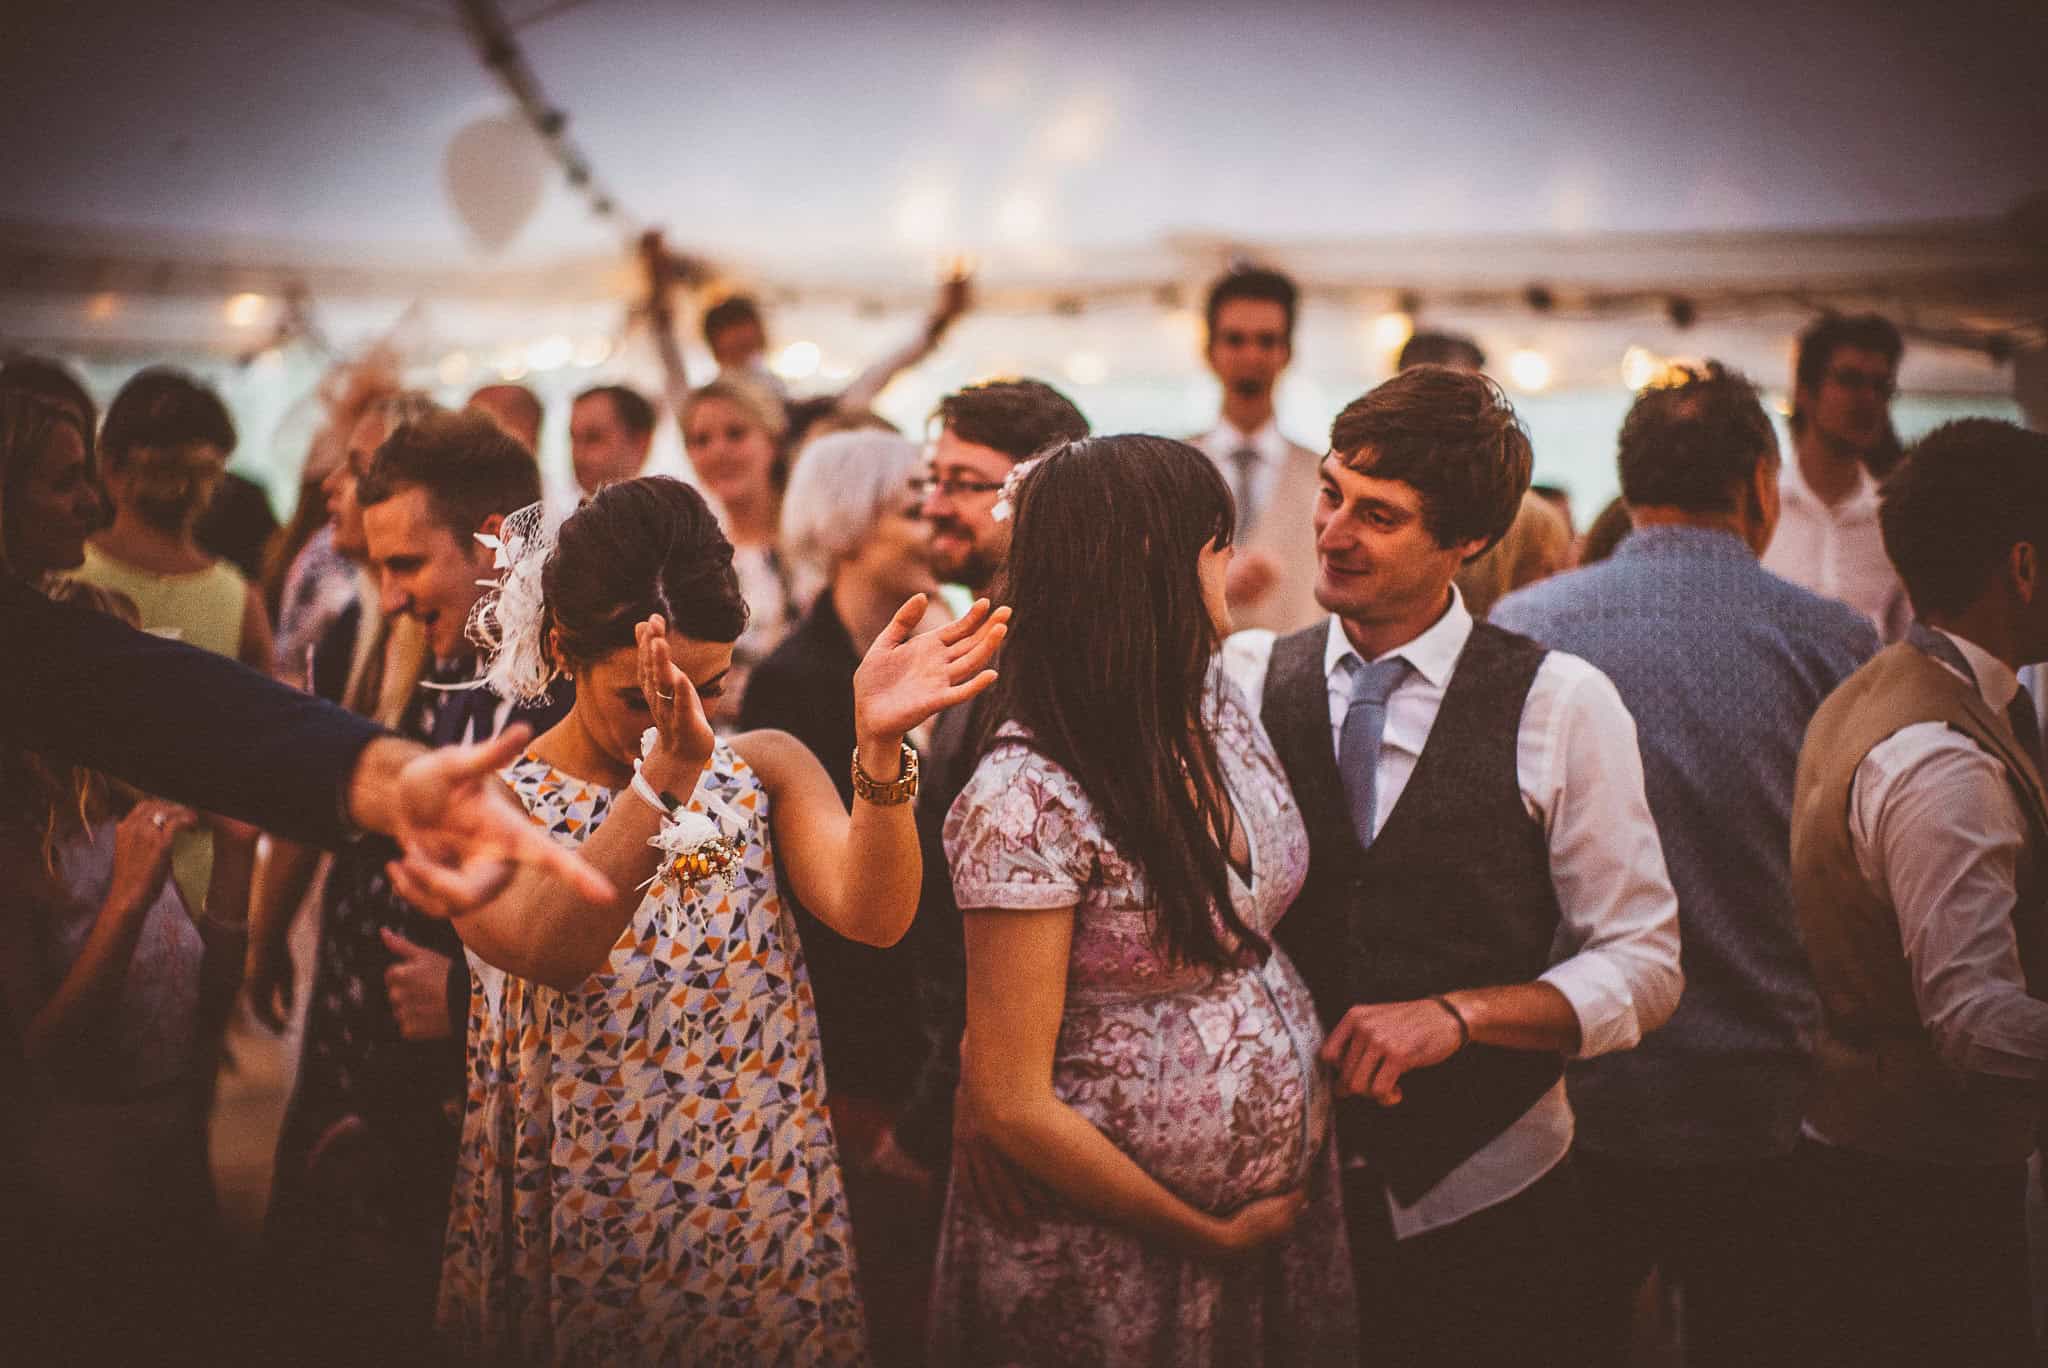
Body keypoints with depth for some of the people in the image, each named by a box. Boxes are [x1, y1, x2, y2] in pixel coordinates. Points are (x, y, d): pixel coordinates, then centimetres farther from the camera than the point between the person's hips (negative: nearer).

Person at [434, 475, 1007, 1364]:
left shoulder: (764, 771, 1)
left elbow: (873, 916, -17)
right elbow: (550, 954, -28)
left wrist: (880, 745, -34)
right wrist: (664, 779, -40)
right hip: (577, 1248, -2)